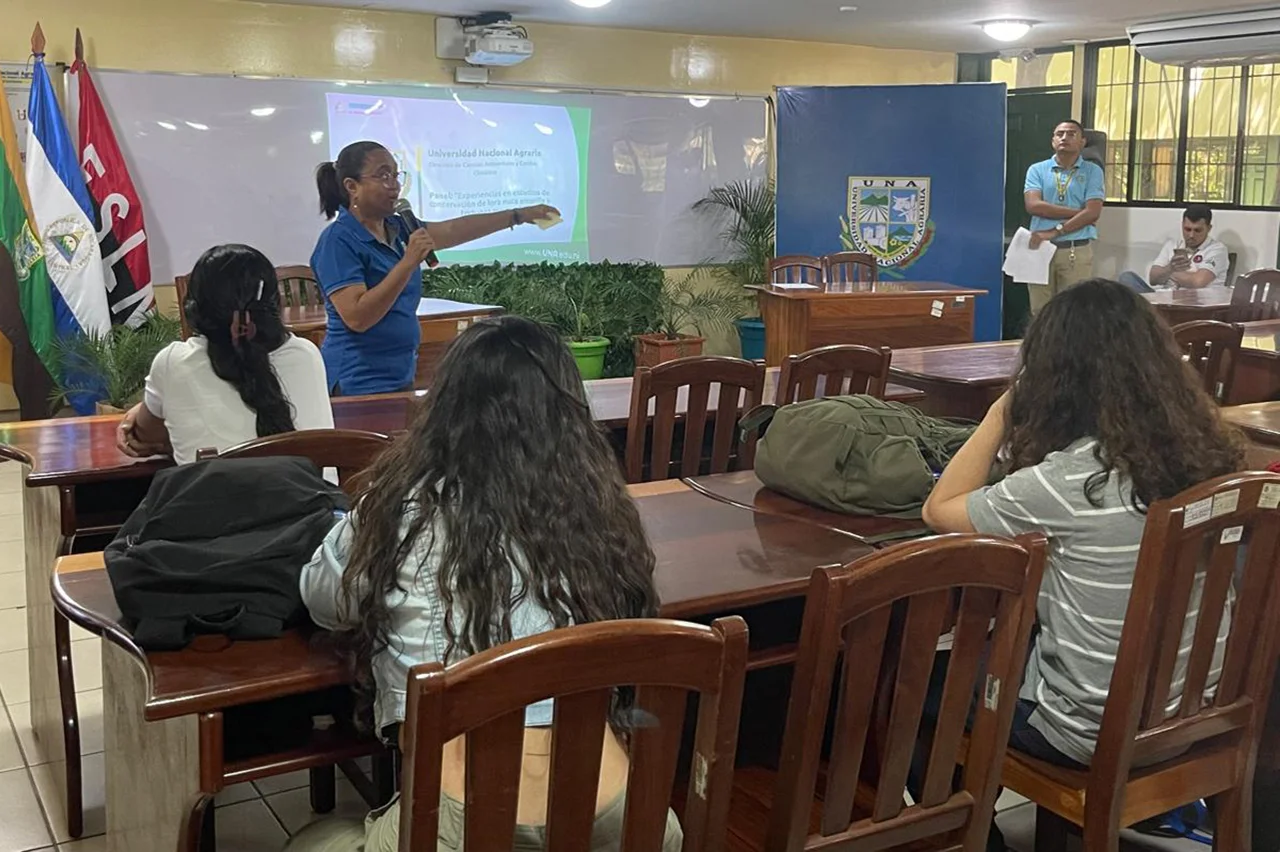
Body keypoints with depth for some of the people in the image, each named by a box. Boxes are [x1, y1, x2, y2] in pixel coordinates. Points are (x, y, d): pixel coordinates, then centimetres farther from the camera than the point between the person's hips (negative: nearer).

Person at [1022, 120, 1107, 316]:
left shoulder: (1092, 171, 5)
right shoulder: (1037, 170, 9)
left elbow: (1093, 212, -6)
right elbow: (1033, 205, -8)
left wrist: (1055, 231, -13)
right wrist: (1076, 212, -9)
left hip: (1077, 251, -1)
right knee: (1040, 312, 2)